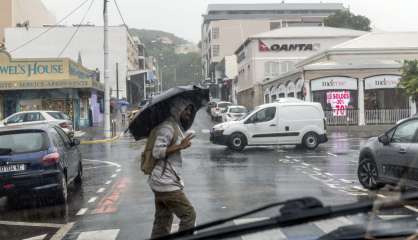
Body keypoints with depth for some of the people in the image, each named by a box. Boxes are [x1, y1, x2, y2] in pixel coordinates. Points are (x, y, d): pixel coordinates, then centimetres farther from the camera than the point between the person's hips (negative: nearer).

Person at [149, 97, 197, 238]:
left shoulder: (176, 127, 17)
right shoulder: (167, 127, -14)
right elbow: (157, 152, -22)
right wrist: (180, 146, -23)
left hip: (163, 183, 10)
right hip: (166, 184, -10)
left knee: (162, 223, 13)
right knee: (189, 215, -6)